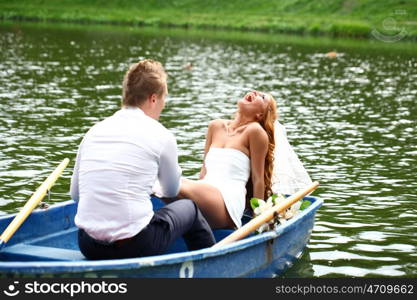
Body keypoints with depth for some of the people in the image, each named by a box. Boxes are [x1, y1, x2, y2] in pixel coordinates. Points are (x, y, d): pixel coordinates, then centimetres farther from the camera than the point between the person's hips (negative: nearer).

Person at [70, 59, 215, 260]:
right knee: (189, 209, 22)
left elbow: (75, 194, 16)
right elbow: (171, 191, 15)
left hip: (88, 247, 5)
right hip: (135, 247, -4)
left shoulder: (93, 131, 9)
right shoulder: (160, 135, -2)